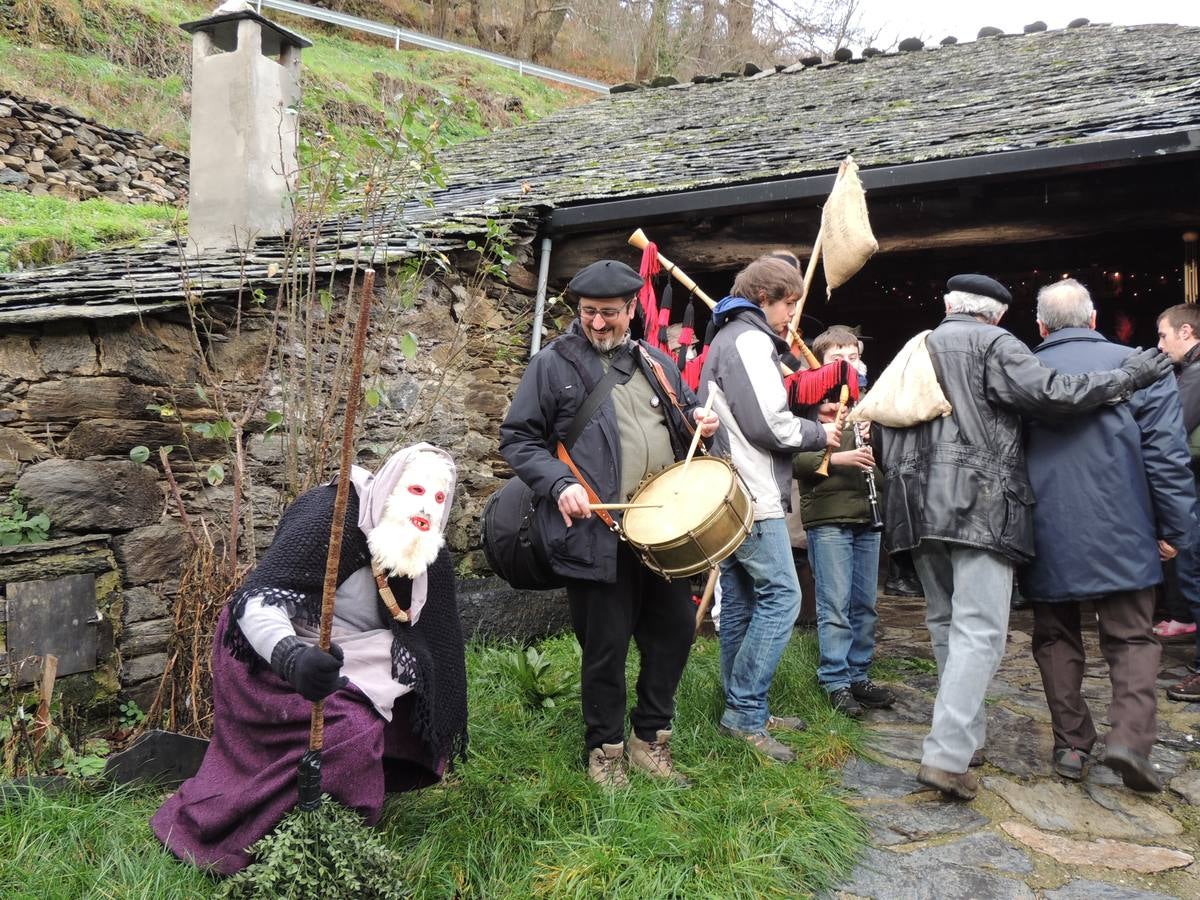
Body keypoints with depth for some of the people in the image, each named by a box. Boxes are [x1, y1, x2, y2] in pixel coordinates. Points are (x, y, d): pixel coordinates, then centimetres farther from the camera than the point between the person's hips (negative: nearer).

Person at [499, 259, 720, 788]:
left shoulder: (656, 363, 16)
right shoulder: (553, 365, -1)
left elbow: (682, 418, 29)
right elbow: (517, 439, -1)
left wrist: (699, 421, 5)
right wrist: (559, 484, -16)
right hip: (600, 533, -5)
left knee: (676, 629, 11)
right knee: (607, 646, 3)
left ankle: (650, 738, 31)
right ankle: (605, 750, 26)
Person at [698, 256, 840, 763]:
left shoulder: (728, 339, 22)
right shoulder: (750, 340, -11)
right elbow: (769, 425, -18)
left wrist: (810, 428, 13)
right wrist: (820, 435, -1)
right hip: (754, 497, -11)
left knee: (741, 603, 11)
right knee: (781, 596, -8)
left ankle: (743, 712, 18)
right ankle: (746, 711, -4)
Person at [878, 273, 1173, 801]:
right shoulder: (991, 343, 0)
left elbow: (888, 433, 20)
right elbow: (1050, 393, -12)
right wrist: (1131, 376, 0)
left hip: (919, 509, 7)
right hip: (979, 505, -7)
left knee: (945, 622, 17)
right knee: (979, 631, -7)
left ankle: (965, 730, 24)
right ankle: (947, 754, -15)